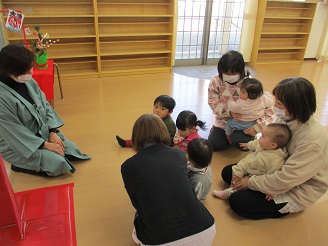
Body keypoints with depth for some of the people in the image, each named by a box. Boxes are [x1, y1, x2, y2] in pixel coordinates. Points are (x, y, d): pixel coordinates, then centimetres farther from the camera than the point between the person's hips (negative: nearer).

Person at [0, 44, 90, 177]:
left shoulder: (29, 82, -7)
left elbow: (45, 106, 2)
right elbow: (14, 132, -23)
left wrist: (53, 132, -8)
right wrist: (45, 145, -20)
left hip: (43, 132, 7)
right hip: (18, 146, -7)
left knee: (72, 149, 0)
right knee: (58, 164, -18)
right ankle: (20, 165, 6)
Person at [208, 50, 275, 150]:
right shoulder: (215, 81, -13)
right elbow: (213, 103, -11)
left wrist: (257, 127, -29)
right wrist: (229, 112, -29)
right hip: (223, 122, 3)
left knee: (240, 142, -27)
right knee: (214, 144, -10)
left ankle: (250, 137, 11)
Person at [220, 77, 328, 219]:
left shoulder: (312, 140, -32)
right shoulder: (287, 120, -10)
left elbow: (285, 180, -29)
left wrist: (250, 182, -18)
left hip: (296, 192, -7)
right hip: (277, 169, 7)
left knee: (238, 202, -15)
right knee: (227, 172, 3)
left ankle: (284, 209, 3)